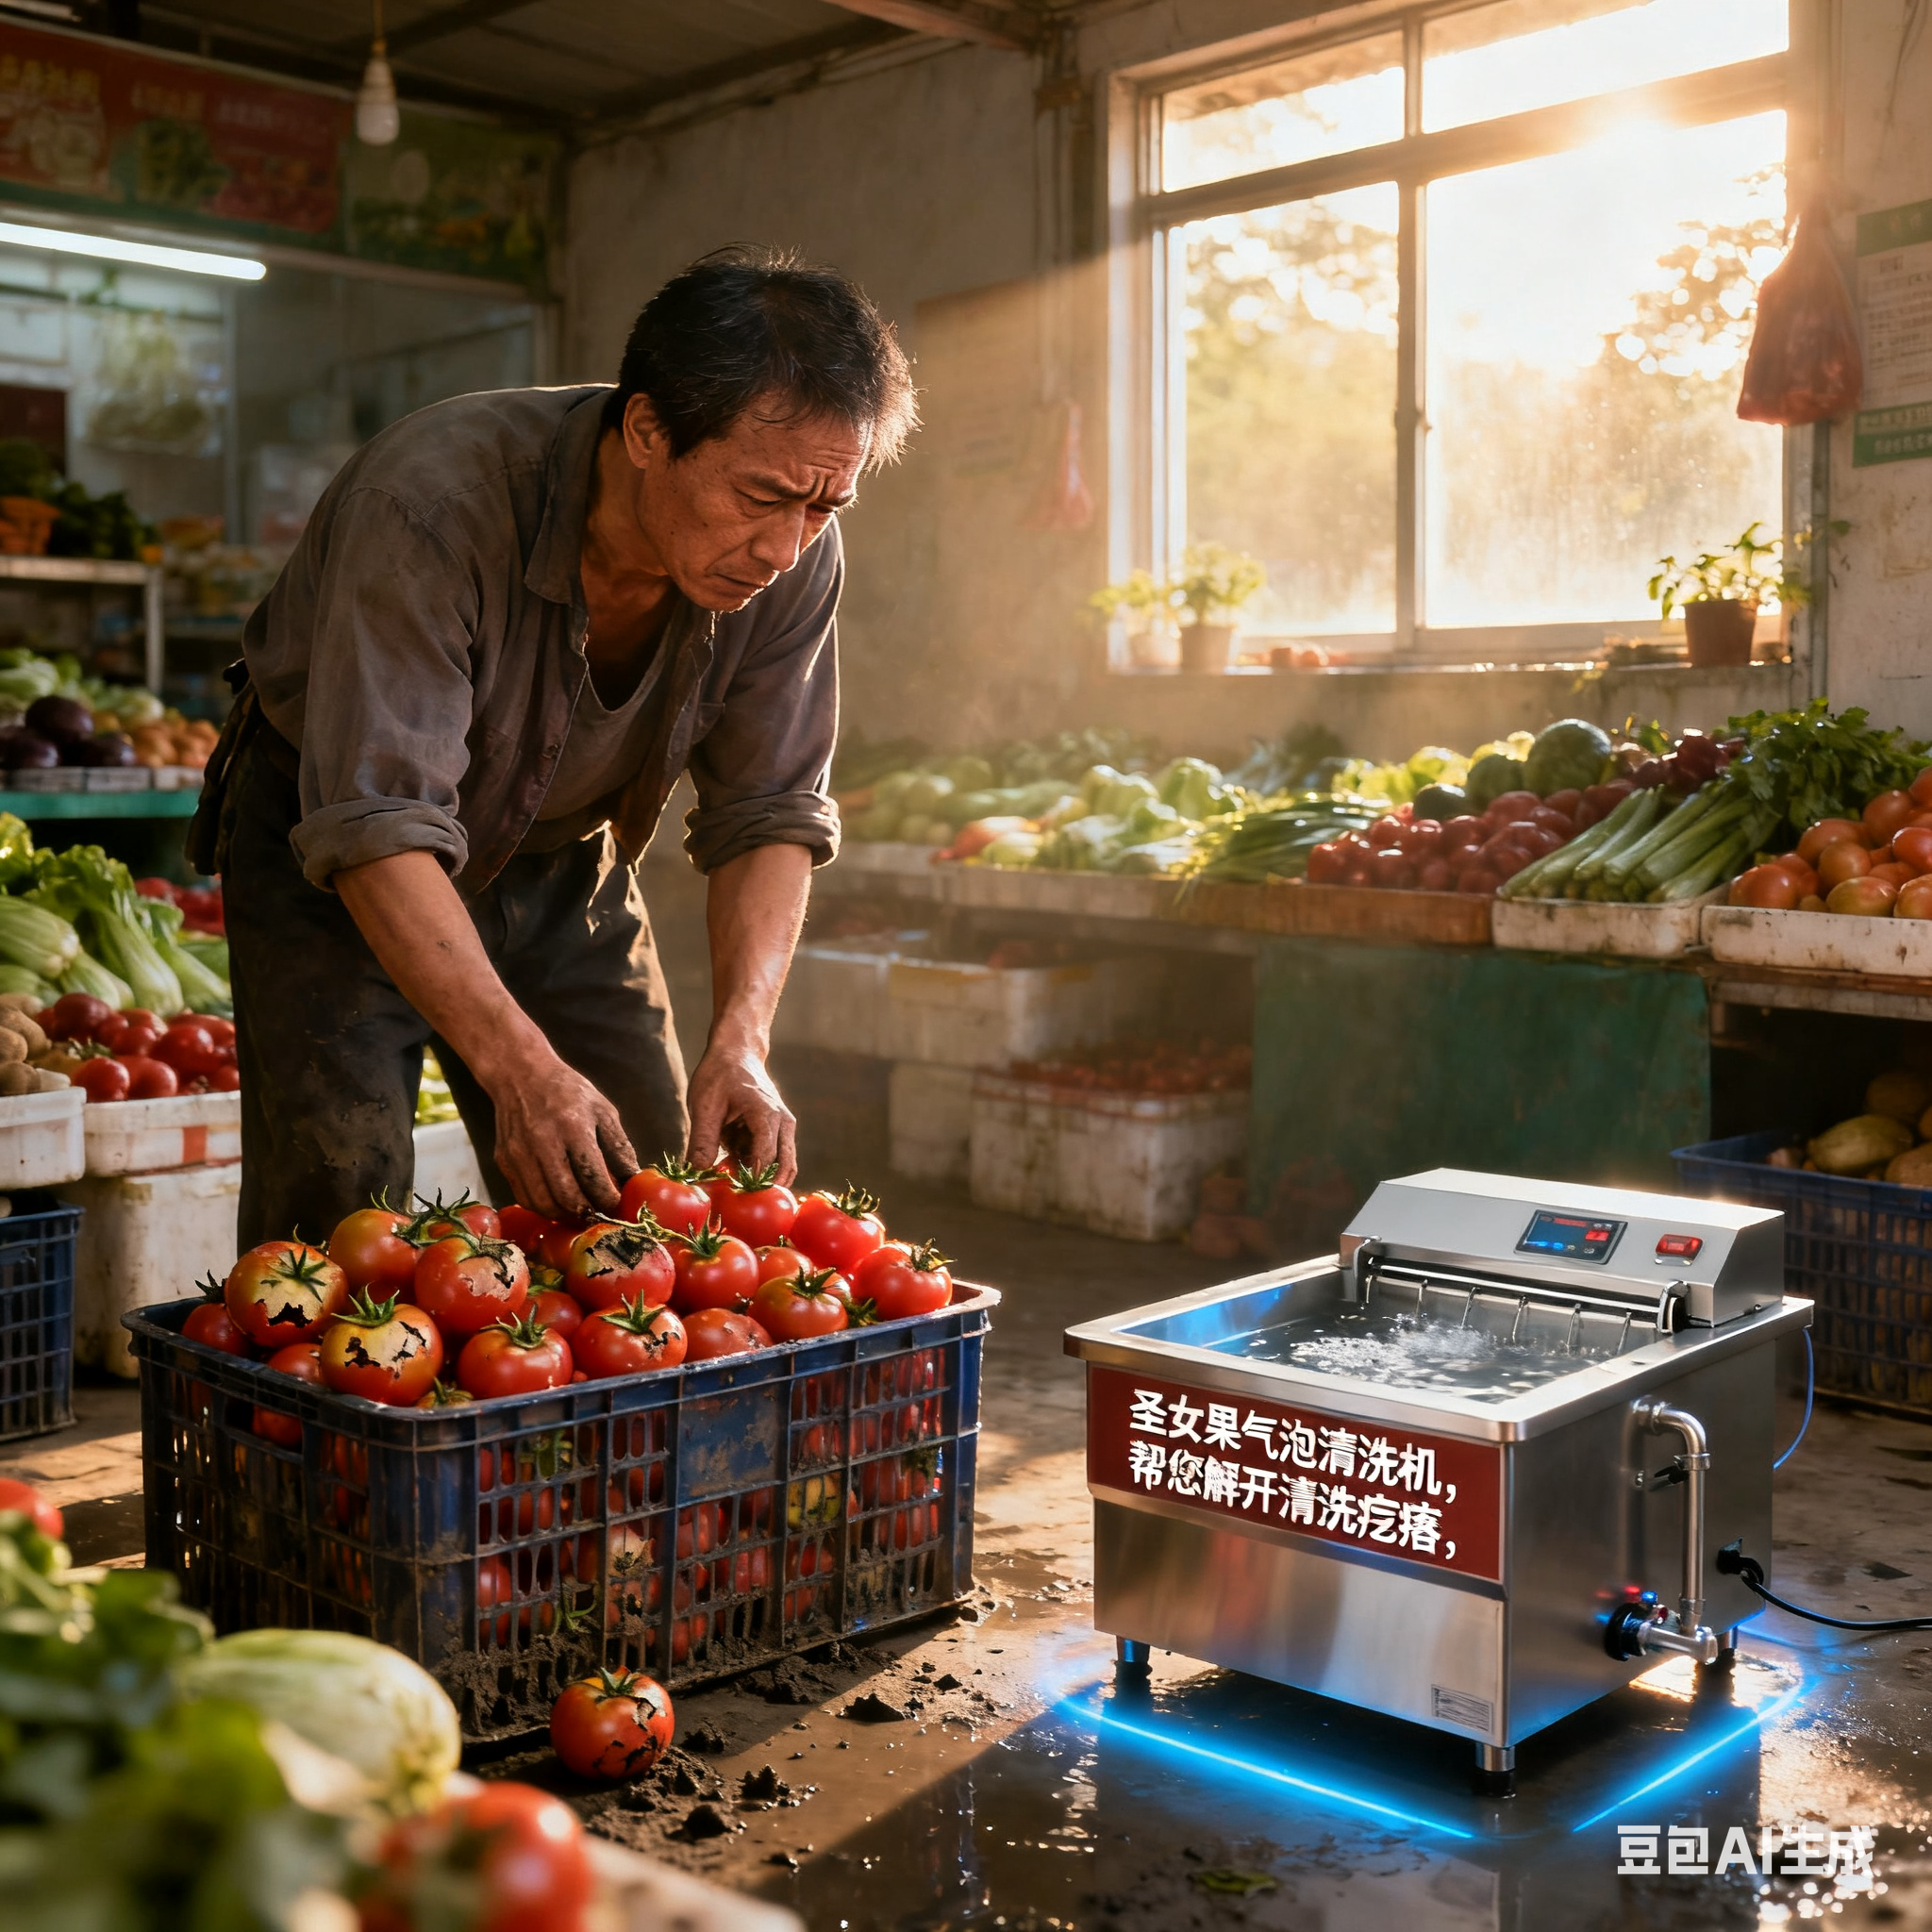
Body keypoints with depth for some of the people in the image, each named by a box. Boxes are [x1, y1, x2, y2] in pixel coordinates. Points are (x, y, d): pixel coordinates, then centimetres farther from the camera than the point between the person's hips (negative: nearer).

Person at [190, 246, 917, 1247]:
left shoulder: (795, 555, -19)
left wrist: (740, 1041, -26)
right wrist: (520, 1067, -48)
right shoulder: (432, 499, -35)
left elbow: (769, 816, -12)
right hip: (332, 861, -4)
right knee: (340, 1209, -14)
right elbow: (376, 827, -38)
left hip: (562, 856, 4)